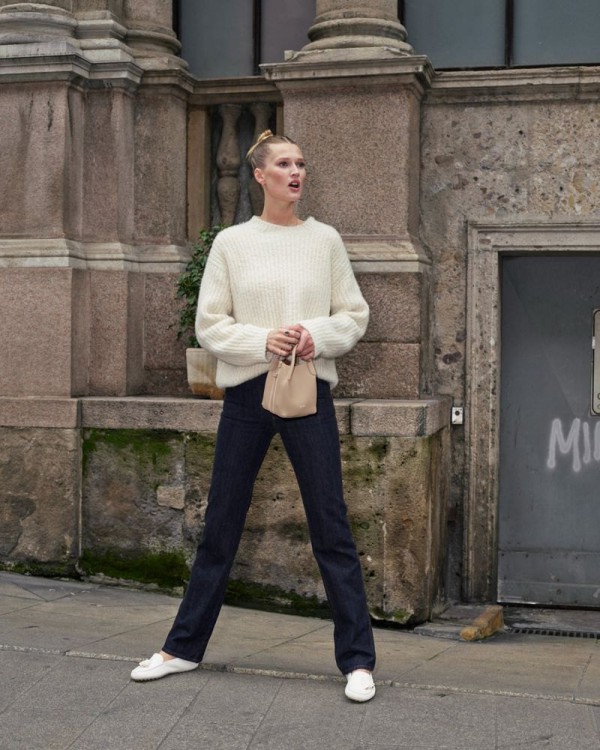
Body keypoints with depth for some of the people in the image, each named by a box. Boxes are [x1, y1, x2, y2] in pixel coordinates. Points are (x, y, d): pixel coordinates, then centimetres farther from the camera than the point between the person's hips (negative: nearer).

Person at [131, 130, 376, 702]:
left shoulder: (324, 239, 5)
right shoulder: (231, 243, 3)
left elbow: (354, 316, 6)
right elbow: (209, 324, 0)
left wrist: (317, 336, -14)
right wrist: (264, 341, -15)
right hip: (247, 393, 0)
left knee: (331, 527, 0)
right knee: (220, 525, 9)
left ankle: (357, 660, 8)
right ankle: (184, 646, 23)